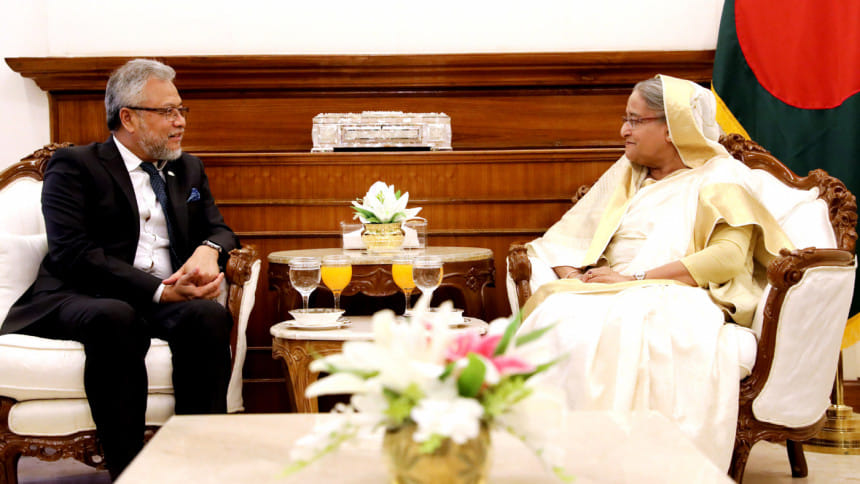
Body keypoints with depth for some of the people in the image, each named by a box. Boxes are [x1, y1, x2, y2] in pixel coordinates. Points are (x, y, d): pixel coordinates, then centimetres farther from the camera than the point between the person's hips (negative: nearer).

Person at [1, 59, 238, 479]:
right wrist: (157, 290, -19)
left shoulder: (188, 170, 23)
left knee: (208, 315, -31)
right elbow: (72, 253, -9)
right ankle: (128, 468, -33)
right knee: (116, 318, -39)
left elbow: (218, 229, 20)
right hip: (82, 299, -4)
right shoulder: (74, 166, 4)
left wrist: (208, 251, -8)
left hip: (169, 299, 4)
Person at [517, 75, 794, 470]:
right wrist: (573, 275, -3)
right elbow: (565, 238, 21)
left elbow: (729, 256, -9)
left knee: (621, 327, -39)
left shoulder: (722, 176, 8)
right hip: (609, 295, 5)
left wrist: (635, 279, -13)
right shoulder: (625, 173, 26)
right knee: (556, 318, -30)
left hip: (679, 299, -5)